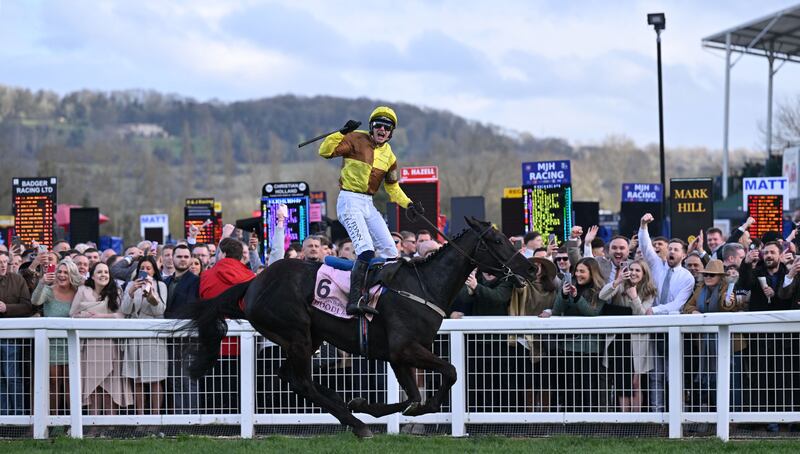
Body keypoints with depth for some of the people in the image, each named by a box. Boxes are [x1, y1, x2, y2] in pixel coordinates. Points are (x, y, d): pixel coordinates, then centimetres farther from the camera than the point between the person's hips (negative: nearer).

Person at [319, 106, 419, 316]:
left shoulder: (388, 155, 15)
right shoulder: (356, 140, -5)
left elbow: (392, 186, 27)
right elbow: (325, 151, -15)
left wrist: (408, 204, 14)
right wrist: (342, 133, -25)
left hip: (368, 204, 8)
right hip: (350, 201, -8)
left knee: (390, 252, 6)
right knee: (366, 250, -24)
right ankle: (354, 301, -29)